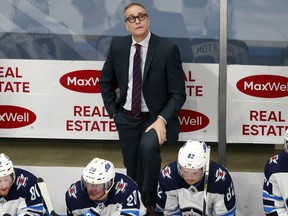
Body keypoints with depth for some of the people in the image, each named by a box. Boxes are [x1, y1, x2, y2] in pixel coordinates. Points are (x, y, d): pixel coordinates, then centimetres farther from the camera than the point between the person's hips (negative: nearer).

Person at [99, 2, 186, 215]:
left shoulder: (168, 49, -13)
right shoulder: (117, 46, -1)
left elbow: (178, 93, -12)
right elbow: (105, 81, 14)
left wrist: (162, 120, -24)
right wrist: (113, 111, 5)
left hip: (155, 117, -4)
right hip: (126, 119, 4)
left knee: (148, 146, -33)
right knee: (133, 171, 9)